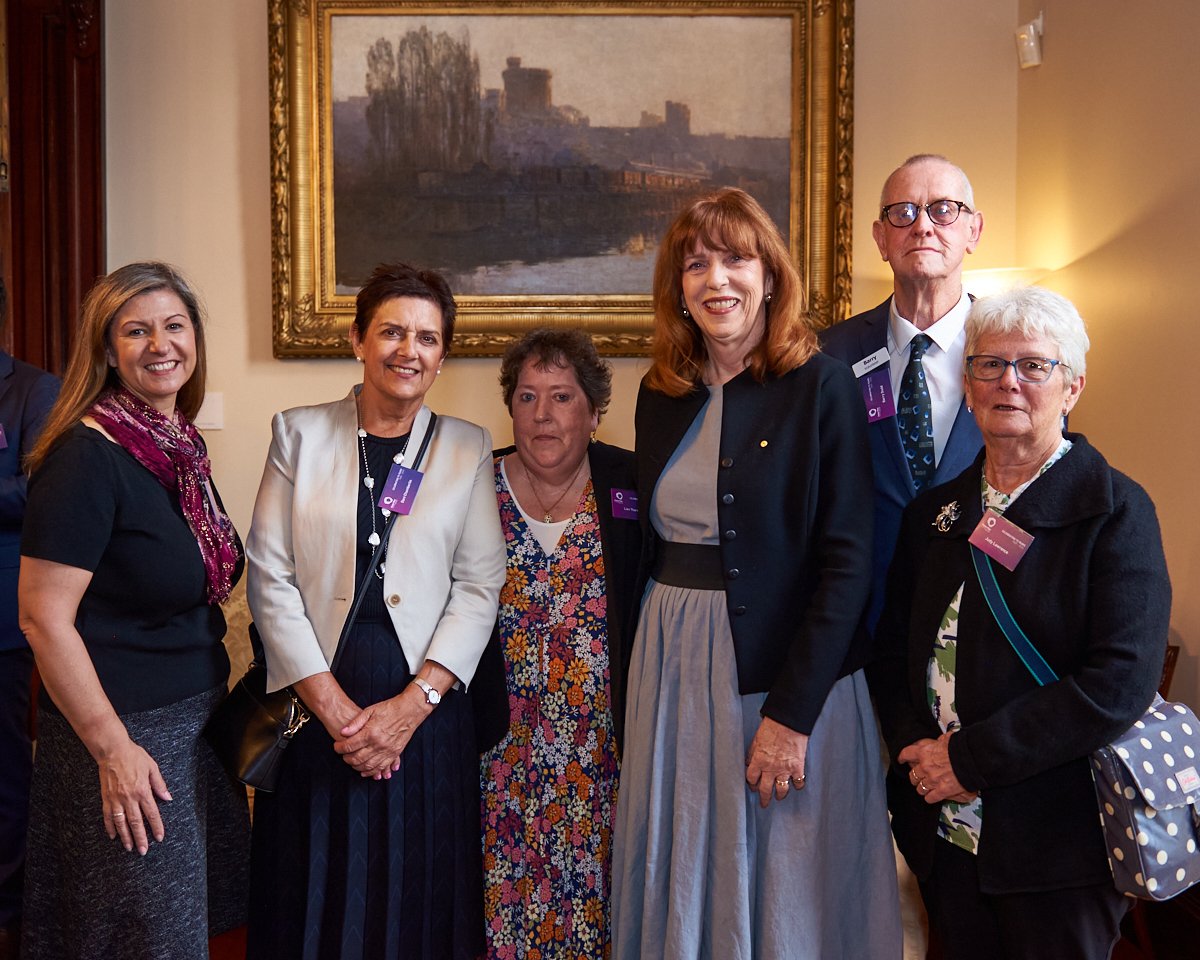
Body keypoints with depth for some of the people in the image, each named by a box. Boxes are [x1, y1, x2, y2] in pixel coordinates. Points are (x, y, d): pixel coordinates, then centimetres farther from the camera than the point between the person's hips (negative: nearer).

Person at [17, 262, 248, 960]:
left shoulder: (184, 443, 6)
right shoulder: (87, 455, -18)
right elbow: (44, 619, -20)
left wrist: (220, 696, 14)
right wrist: (112, 750, -18)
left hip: (200, 718, 8)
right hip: (123, 729, -7)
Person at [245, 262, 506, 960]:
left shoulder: (468, 448, 5)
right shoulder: (300, 434, 3)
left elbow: (480, 585, -1)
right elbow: (269, 577, -2)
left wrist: (413, 703, -11)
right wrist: (333, 706, -10)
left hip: (425, 708, 0)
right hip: (317, 704, 0)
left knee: (417, 899, 9)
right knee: (318, 896, 10)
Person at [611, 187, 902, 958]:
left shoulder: (822, 387, -8)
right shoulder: (662, 395, 7)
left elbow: (848, 560, -13)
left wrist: (792, 712, -17)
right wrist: (643, 661, 5)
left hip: (788, 667, -4)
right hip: (672, 665, 5)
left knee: (789, 893, 8)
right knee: (678, 884, 14)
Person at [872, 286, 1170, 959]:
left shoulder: (1116, 510, -10)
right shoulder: (936, 510, 7)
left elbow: (1121, 681, -20)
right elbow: (894, 649, 10)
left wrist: (969, 757, -19)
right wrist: (917, 747, -9)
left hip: (1056, 836, -5)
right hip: (943, 830, 5)